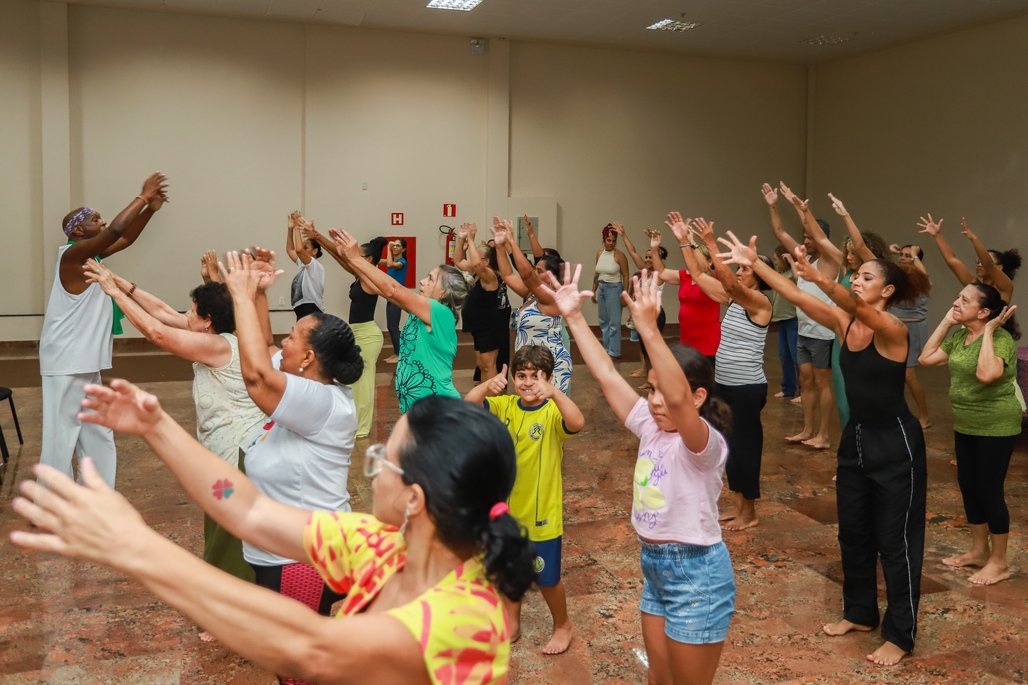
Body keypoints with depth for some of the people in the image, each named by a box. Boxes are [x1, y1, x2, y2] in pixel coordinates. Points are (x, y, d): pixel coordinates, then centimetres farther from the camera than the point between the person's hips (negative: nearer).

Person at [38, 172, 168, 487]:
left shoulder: (90, 256, 10)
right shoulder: (72, 255, -16)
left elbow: (126, 238, 18)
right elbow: (116, 230, -28)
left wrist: (151, 208, 6)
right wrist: (142, 196, -17)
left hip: (84, 363, 10)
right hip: (66, 363, -10)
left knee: (96, 435, 15)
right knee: (61, 435, -3)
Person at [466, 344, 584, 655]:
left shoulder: (553, 412, -17)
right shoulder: (504, 405, -5)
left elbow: (577, 423, -39)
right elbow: (468, 405, -21)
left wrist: (554, 393, -55)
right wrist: (488, 385, -42)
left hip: (541, 513, -4)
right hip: (506, 509, 4)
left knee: (547, 578, 13)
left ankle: (563, 625, 38)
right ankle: (511, 624, 43)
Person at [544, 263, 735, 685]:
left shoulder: (705, 444, -20)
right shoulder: (651, 428, 0)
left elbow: (678, 398, -41)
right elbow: (607, 374, -1)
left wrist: (648, 330, -49)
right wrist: (574, 317, -6)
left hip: (696, 572, -7)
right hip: (655, 566, 7)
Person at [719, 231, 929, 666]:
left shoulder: (893, 329, -20)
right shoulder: (843, 323, 0)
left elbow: (856, 306, -40)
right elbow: (796, 297, -8)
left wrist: (818, 278, -57)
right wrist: (754, 263, -18)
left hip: (895, 442, -7)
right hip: (855, 437, 8)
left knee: (895, 539, 3)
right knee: (853, 532, 17)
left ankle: (900, 636, 16)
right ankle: (860, 612, 35)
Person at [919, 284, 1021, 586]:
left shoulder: (1000, 339, -20)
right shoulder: (958, 337, 4)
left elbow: (986, 374, -36)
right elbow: (926, 358, 3)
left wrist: (988, 332, -29)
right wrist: (945, 322, 1)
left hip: (996, 427, -8)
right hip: (965, 425, 8)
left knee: (989, 490, -1)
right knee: (968, 487, 15)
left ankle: (999, 562, 14)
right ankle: (979, 550, 31)